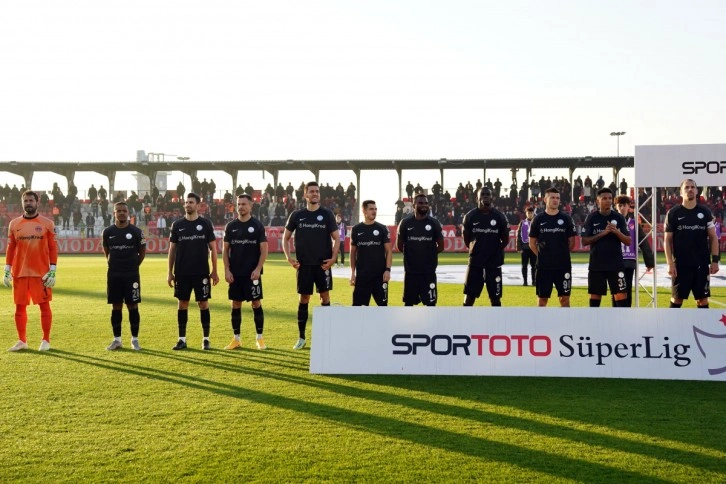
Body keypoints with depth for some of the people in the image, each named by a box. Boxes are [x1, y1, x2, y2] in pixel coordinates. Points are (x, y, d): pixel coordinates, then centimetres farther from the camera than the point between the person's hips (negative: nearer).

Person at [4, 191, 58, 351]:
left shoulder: (47, 224, 1)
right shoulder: (14, 224, 8)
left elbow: (53, 248, -1)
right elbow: (10, 248, 10)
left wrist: (52, 271, -8)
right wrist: (7, 270, 3)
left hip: (41, 273, -3)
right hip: (19, 272, 3)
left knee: (44, 305, 1)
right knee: (20, 306, 7)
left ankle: (45, 341, 10)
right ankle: (22, 341, 17)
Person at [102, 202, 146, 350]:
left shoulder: (136, 231, -3)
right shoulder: (108, 232, 2)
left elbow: (142, 251, 8)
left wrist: (133, 265, 9)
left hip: (131, 275, -2)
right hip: (113, 275, 2)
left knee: (133, 306, 0)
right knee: (116, 307, 7)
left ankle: (135, 339, 8)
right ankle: (117, 339, 14)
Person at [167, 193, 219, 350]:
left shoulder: (205, 224, 0)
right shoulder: (177, 225, 4)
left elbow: (213, 248, 2)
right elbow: (172, 249, 8)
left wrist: (214, 271, -2)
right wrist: (170, 272, 3)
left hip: (201, 272, -2)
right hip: (182, 272, 2)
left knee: (203, 303, 1)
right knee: (182, 304, 5)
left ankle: (206, 339, 10)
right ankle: (182, 339, 13)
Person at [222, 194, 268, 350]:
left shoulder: (257, 225, -1)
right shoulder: (231, 226, 7)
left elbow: (264, 250, -3)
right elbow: (226, 250, 8)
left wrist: (258, 269, -13)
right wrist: (227, 270, -2)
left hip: (252, 273, -3)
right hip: (235, 273, 3)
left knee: (256, 303, -1)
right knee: (236, 304, 6)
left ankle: (259, 338, 9)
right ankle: (236, 339, 14)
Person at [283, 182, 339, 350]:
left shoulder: (327, 214, 1)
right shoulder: (297, 215, 4)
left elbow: (336, 238, 2)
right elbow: (286, 237, 10)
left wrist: (333, 258, -9)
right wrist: (289, 257, -1)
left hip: (323, 264, 0)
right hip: (304, 265, 1)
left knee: (325, 296, 4)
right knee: (303, 299, 4)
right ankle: (301, 338, 13)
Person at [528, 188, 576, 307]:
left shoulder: (566, 218, 2)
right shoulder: (538, 219, 2)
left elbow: (571, 242, 8)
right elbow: (532, 243, 7)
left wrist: (562, 255, 7)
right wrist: (542, 256, 2)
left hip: (563, 266, 0)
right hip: (543, 266, 0)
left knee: (564, 298, 3)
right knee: (542, 298, 5)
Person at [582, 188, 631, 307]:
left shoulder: (619, 218, 3)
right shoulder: (591, 218, 0)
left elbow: (628, 241, 2)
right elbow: (584, 241, -4)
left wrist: (617, 232, -17)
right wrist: (602, 233, -16)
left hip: (616, 263, 0)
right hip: (596, 264, 0)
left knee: (621, 295, -5)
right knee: (595, 295, 8)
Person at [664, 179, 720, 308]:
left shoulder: (705, 212, 5)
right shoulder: (673, 213, -1)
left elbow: (713, 237, 7)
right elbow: (667, 240, 0)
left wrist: (715, 260, -2)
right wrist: (670, 263, -8)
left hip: (701, 264, 2)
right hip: (681, 264, -2)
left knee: (702, 299, 6)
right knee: (677, 298, 2)